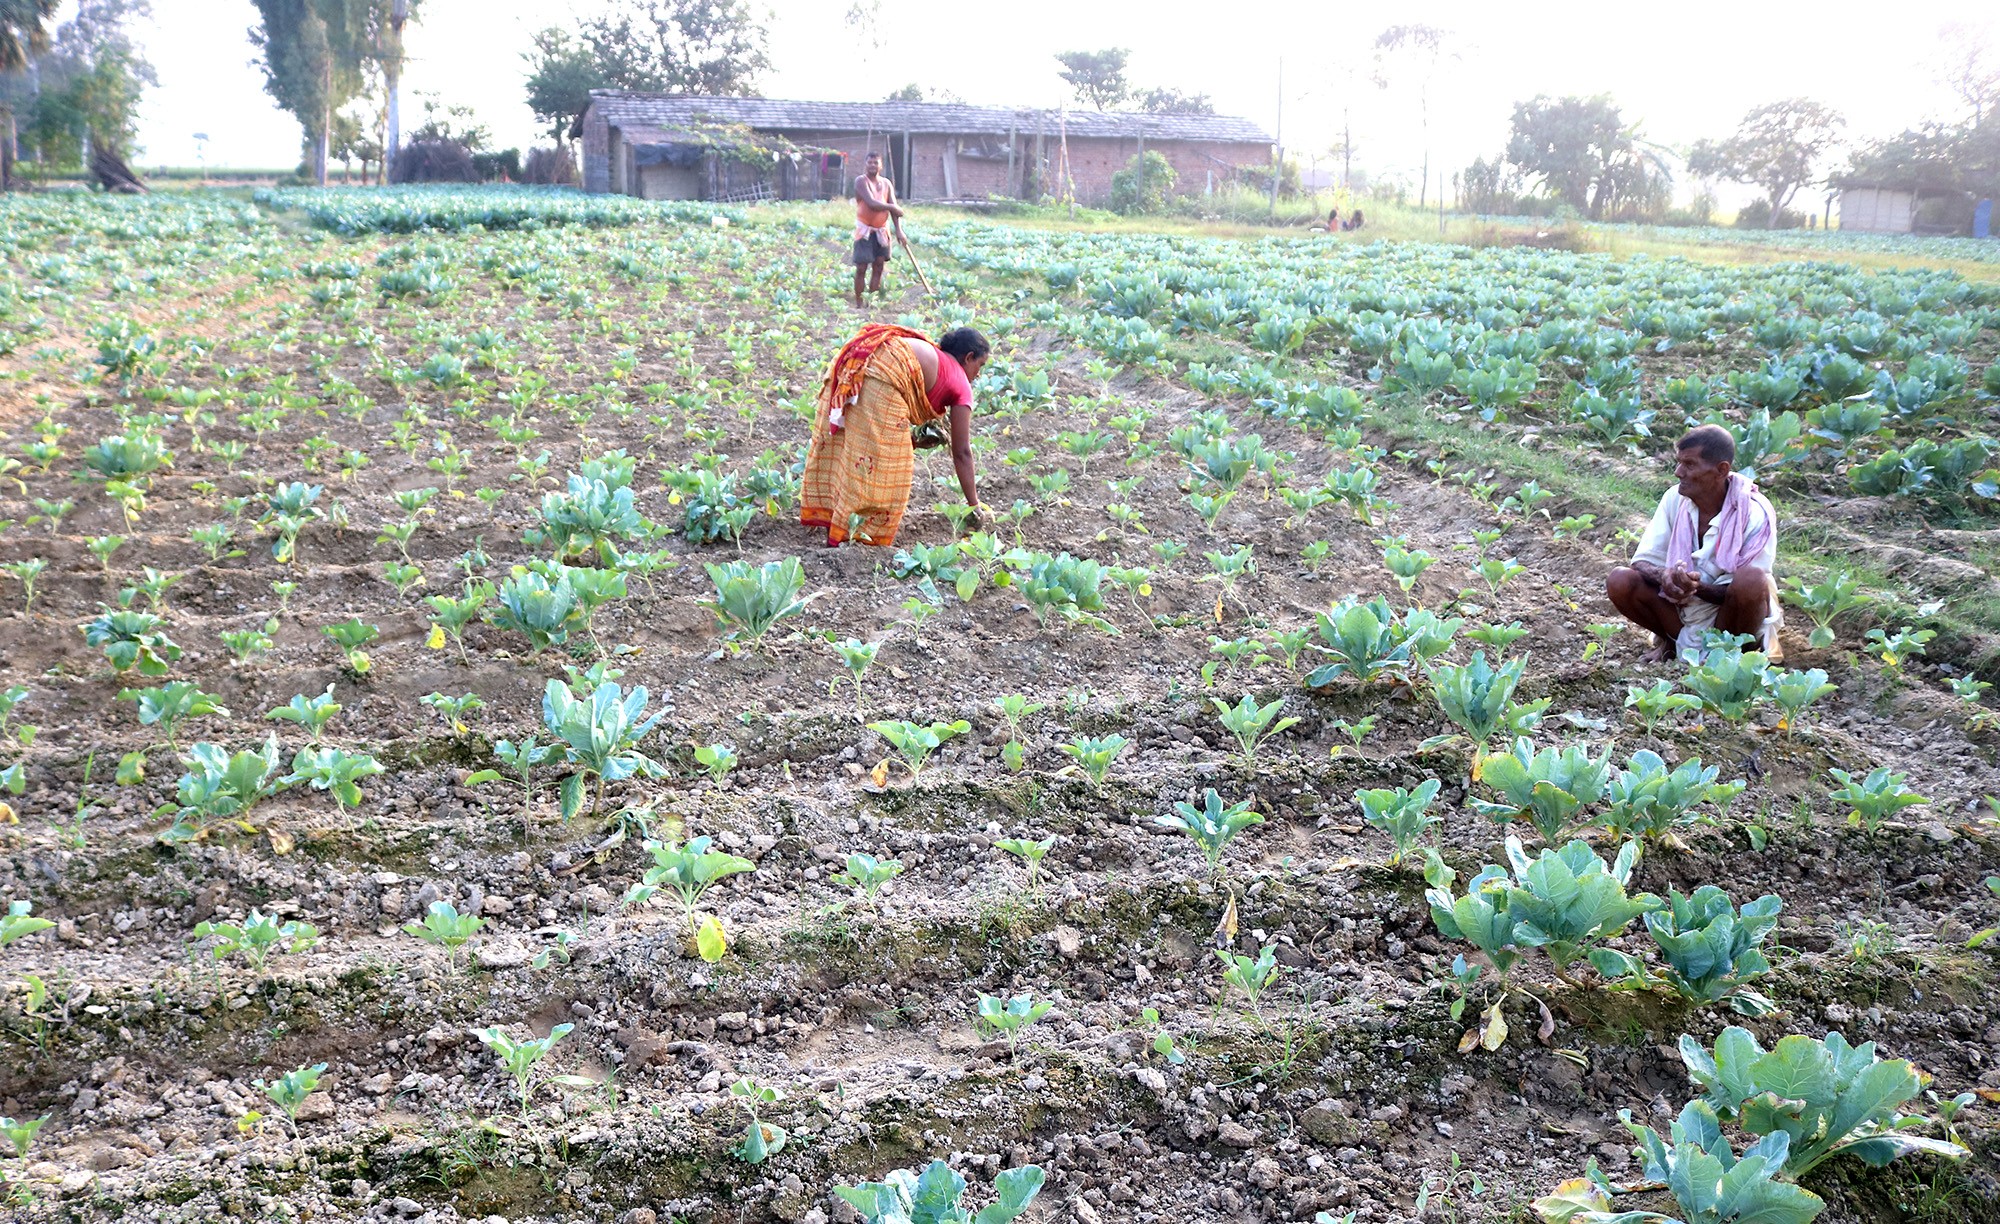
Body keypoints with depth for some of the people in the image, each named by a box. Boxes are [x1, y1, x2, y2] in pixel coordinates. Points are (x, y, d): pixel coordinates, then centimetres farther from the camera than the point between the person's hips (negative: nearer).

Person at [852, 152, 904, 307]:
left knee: (879, 266, 4)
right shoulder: (861, 181, -8)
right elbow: (871, 203, -19)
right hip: (864, 230, -5)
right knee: (861, 267, -7)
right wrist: (892, 207, -10)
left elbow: (894, 208, 2)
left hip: (882, 231, 5)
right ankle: (858, 302, -1)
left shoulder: (887, 184, 8)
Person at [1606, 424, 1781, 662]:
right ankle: (1672, 640, 5)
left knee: (1752, 580, -35)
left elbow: (1748, 588, -17)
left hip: (1730, 615, -3)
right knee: (1620, 581, -20)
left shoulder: (1755, 513, -18)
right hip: (1683, 614, 4)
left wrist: (1698, 587, -35)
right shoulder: (1675, 499, -6)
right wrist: (1663, 576, -30)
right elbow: (1642, 561, -6)